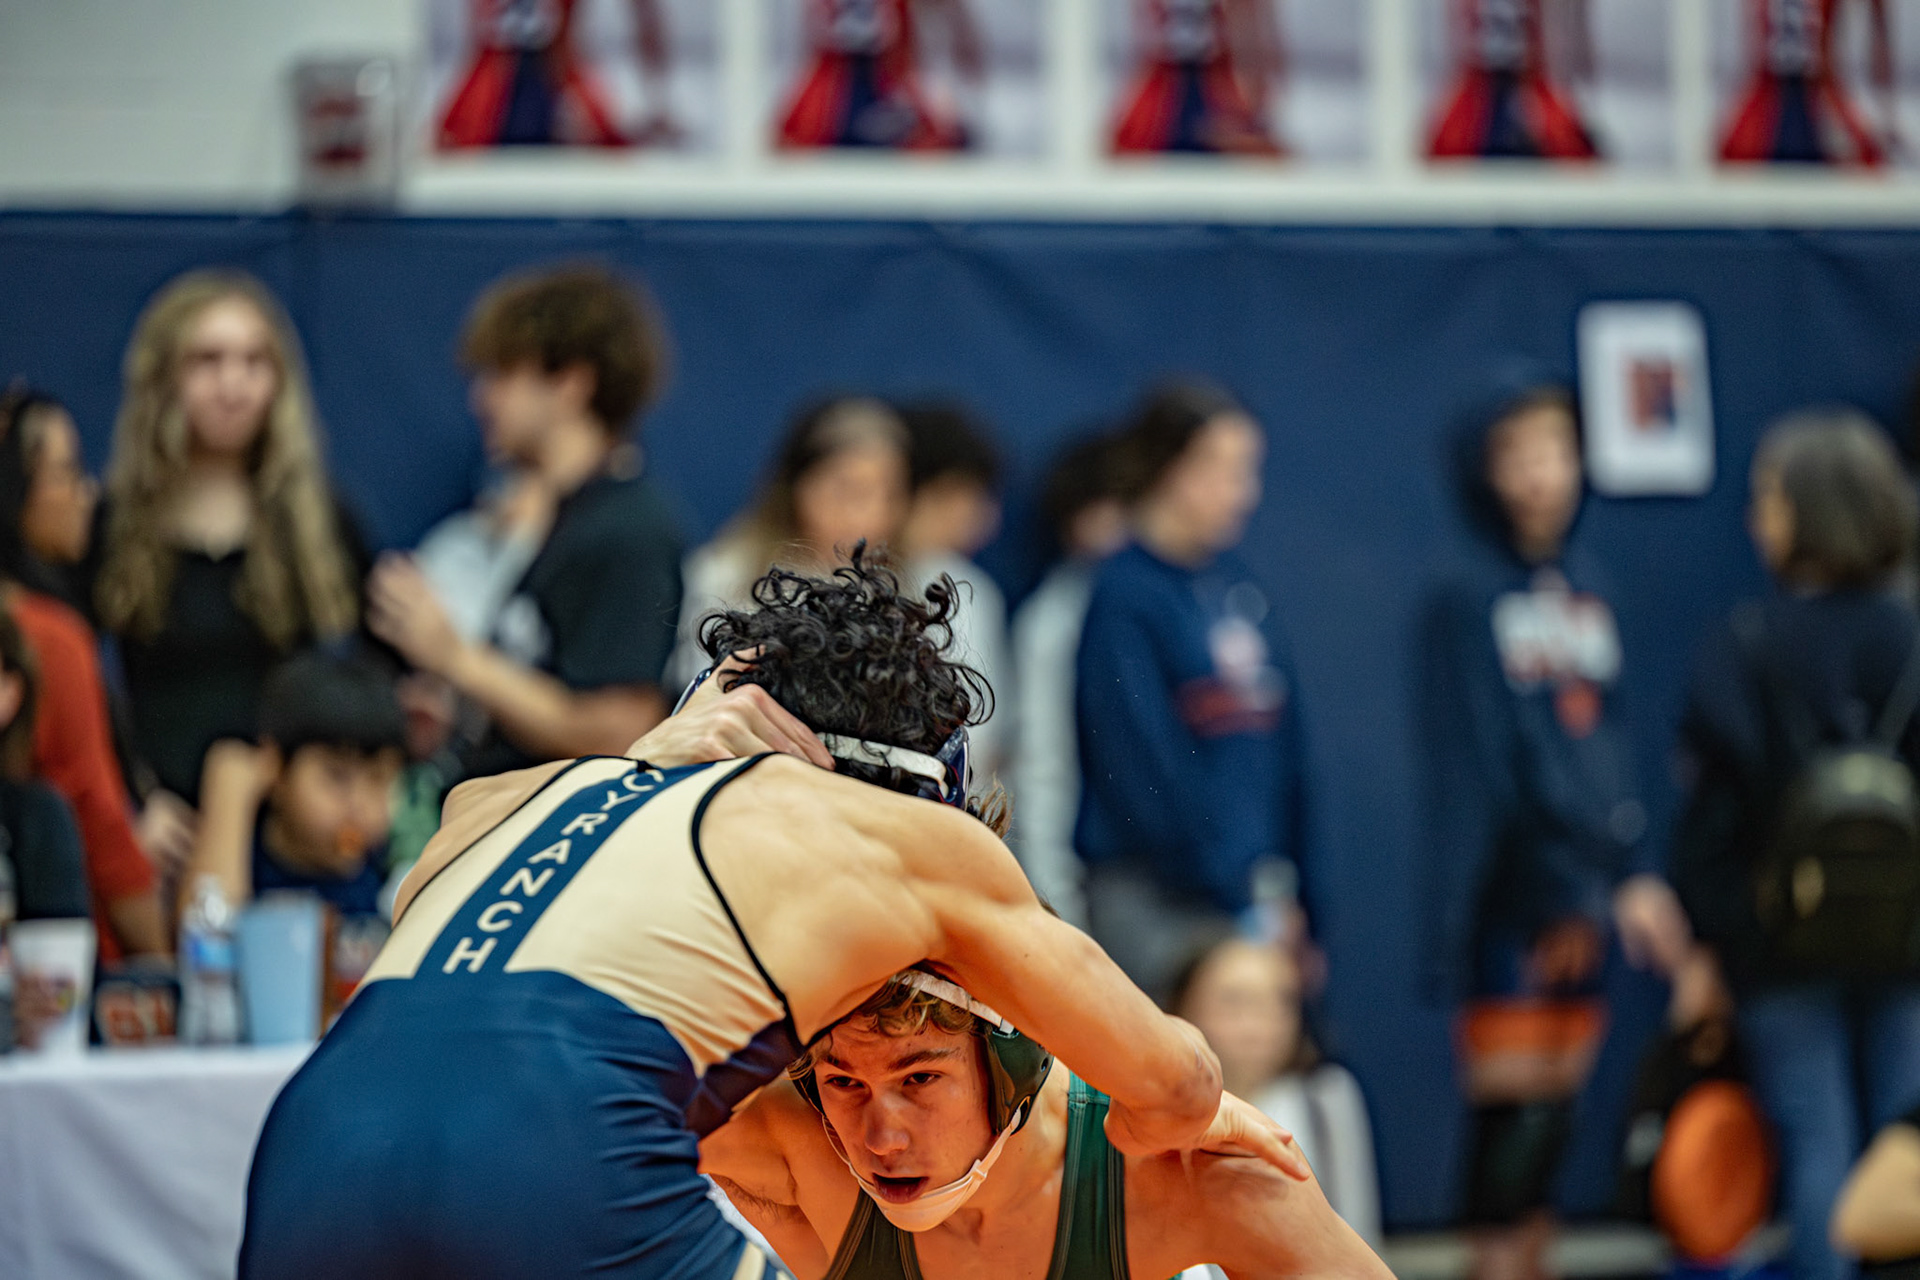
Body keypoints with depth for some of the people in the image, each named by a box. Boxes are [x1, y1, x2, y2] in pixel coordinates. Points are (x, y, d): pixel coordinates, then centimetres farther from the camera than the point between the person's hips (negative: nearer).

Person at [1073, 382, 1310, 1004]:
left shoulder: (1237, 587, 15)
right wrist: (1241, 897, -11)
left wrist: (1282, 889, 10)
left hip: (1253, 889, 7)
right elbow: (1145, 764, -11)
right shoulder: (1125, 596, -7)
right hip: (1154, 899, -6)